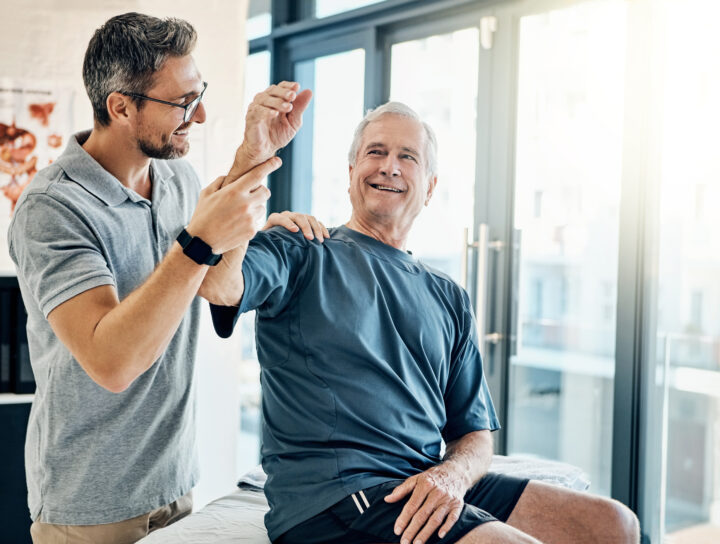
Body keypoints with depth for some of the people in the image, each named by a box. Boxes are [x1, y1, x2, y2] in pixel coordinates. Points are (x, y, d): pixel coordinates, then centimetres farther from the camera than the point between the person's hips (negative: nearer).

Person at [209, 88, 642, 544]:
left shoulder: (449, 299, 19)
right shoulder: (301, 254, 4)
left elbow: (475, 433, 15)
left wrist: (452, 476, -7)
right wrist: (254, 153, -25)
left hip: (438, 488, 6)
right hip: (332, 489, -6)